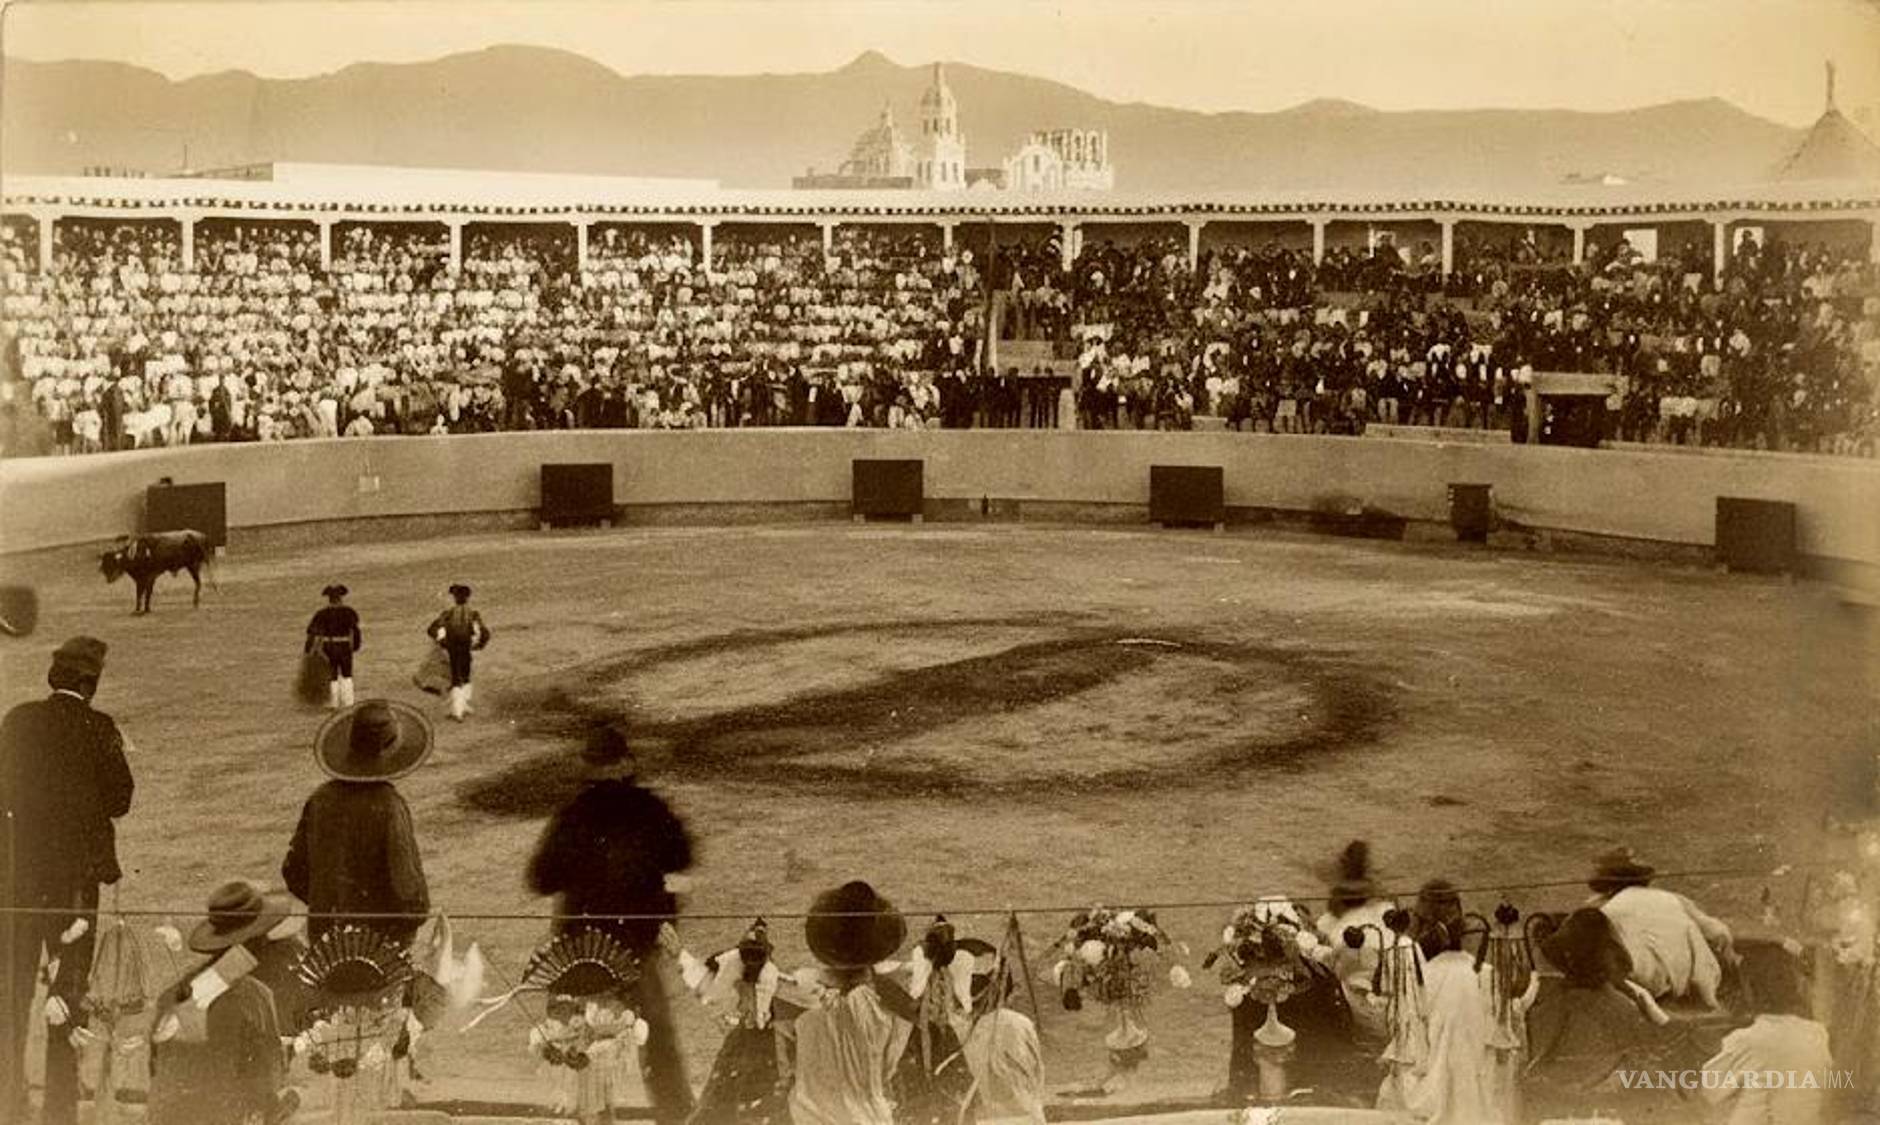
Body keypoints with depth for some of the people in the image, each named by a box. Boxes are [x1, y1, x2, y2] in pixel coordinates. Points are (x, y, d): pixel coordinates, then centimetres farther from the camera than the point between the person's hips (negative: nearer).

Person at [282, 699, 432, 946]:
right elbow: (407, 881, -20)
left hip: (326, 933, 5)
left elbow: (294, 871, 5)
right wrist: (418, 911, 0)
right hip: (380, 935, -5)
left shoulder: (321, 799, -4)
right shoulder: (390, 807, -20)